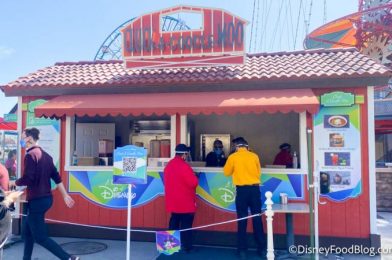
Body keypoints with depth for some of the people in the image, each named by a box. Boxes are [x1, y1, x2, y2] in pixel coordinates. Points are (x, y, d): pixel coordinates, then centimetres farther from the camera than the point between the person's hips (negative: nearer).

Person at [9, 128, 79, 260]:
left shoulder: (30, 155, -15)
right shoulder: (45, 155, 11)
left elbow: (27, 179, -23)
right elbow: (57, 177, 11)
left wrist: (13, 183, -2)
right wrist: (65, 196, 13)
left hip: (37, 200, -9)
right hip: (46, 198, 9)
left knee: (40, 237, 0)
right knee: (27, 230, 21)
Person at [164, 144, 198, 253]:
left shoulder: (169, 165, 7)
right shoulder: (184, 166, -20)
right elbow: (194, 182, -20)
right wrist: (194, 177, 0)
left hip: (172, 201, 8)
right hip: (185, 201, -8)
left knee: (174, 223, 15)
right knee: (186, 225, 2)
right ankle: (187, 247, 8)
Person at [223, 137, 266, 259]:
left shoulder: (233, 157, -1)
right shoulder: (254, 156, 4)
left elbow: (227, 172, 10)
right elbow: (259, 172, 14)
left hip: (242, 190, -2)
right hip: (255, 189, 2)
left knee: (242, 220, 6)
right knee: (257, 219, 9)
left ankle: (242, 250, 11)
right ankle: (262, 249, 16)